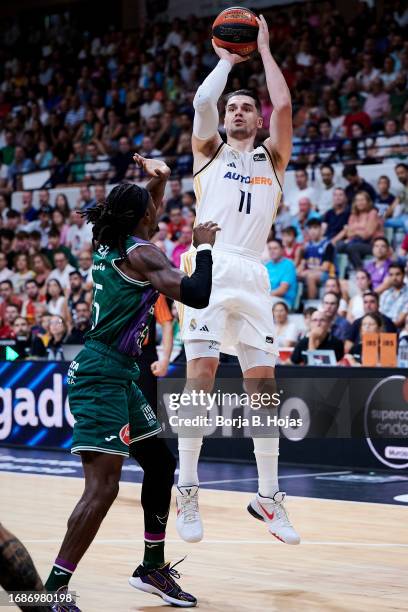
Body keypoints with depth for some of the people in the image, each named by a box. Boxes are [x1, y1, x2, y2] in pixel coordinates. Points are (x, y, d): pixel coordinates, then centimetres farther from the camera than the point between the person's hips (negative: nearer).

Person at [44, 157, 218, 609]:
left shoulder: (109, 244, 12)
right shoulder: (140, 253, -13)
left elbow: (143, 216, 36)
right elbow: (197, 296, -24)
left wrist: (154, 181, 19)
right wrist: (205, 247, -9)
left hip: (117, 374, 10)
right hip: (100, 373, -10)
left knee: (160, 462, 19)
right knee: (103, 485, -17)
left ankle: (153, 568, 29)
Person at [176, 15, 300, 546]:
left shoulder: (271, 158, 19)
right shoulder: (210, 151, 15)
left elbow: (284, 106, 4)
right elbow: (202, 100, -2)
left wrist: (264, 50, 14)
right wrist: (227, 59, 14)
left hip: (252, 275, 3)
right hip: (210, 267, -2)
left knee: (263, 383, 1)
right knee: (201, 374, -12)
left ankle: (268, 496, 9)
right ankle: (187, 491, -6)